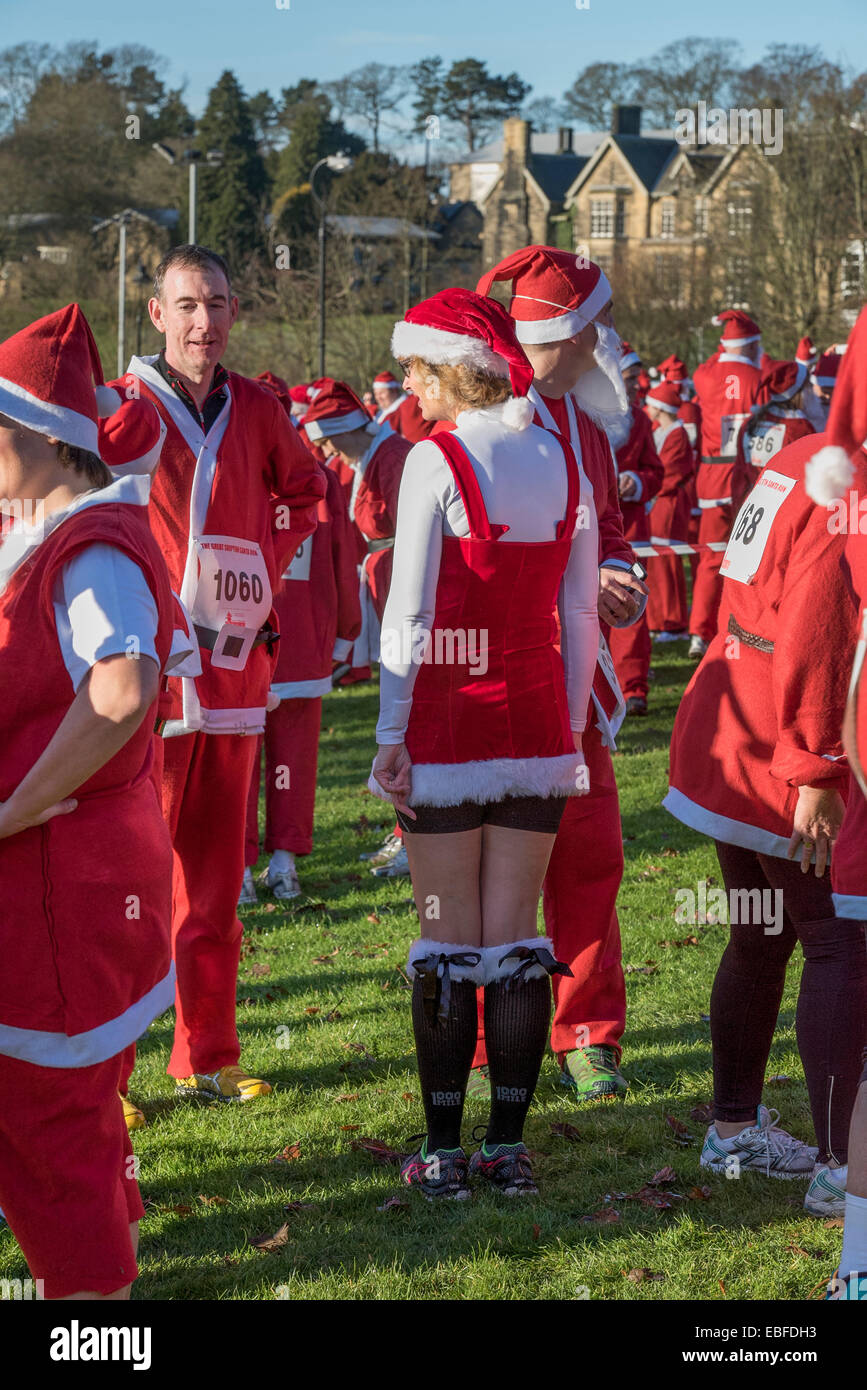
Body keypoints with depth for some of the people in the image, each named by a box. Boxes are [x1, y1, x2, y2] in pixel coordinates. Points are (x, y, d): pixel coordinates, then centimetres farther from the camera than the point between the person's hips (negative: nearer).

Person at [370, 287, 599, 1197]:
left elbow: (410, 613, -11)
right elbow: (581, 615, 8)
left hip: (448, 720, -4)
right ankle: (508, 1147, 12)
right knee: (516, 938, 9)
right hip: (537, 719, 4)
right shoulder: (563, 461, 5)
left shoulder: (437, 461, -10)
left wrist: (389, 731, -6)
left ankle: (444, 1154, 8)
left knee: (450, 943, 3)